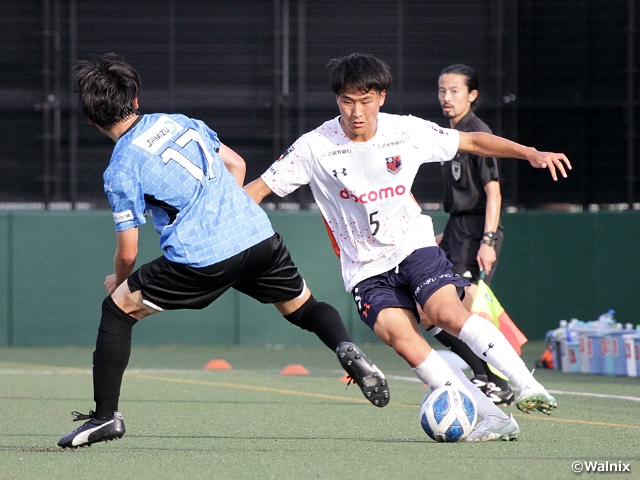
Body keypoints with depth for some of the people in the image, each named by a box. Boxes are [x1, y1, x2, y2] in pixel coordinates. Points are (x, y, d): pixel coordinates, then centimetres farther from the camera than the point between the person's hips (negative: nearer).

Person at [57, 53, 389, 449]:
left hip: (201, 260, -5)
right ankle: (347, 350, -9)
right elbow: (237, 165, 25)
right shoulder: (177, 122, 16)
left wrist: (117, 281, 24)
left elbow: (128, 253, 2)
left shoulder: (121, 170, -1)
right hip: (260, 237, 5)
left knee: (117, 308, 11)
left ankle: (105, 415, 7)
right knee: (304, 308, 23)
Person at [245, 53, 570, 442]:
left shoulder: (407, 132, -4)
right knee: (402, 338, -24)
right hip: (365, 268, 0)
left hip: (413, 246, 0)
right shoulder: (315, 147, -8)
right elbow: (259, 188, -1)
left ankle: (529, 386, -29)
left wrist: (530, 154, -2)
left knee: (447, 312, -29)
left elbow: (472, 142, 7)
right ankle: (492, 420, -25)